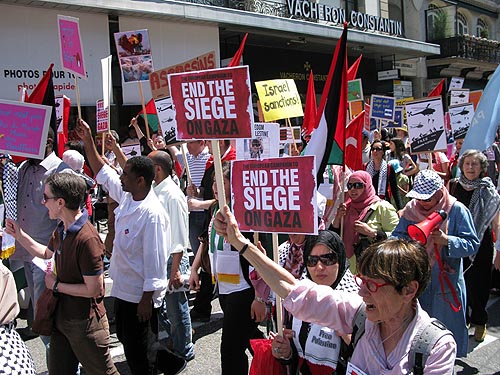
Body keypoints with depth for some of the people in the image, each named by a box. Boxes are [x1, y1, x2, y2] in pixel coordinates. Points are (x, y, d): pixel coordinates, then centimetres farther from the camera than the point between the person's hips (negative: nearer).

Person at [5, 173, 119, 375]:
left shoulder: (87, 239, -28)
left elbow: (94, 289, -26)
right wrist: (19, 234, 14)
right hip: (61, 317, 9)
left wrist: (56, 285, -14)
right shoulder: (61, 229, 2)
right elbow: (47, 253, 23)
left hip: (85, 323, -9)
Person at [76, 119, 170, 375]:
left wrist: (147, 299, -21)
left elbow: (155, 259, -24)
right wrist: (88, 141, 11)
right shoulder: (127, 198, 1)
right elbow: (103, 172, 15)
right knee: (127, 342, 23)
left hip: (140, 296, -9)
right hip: (122, 290, 9)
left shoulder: (152, 213, -25)